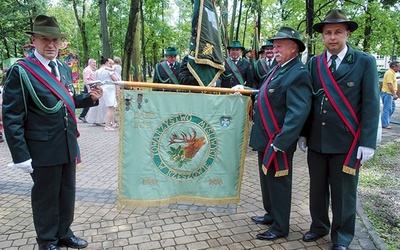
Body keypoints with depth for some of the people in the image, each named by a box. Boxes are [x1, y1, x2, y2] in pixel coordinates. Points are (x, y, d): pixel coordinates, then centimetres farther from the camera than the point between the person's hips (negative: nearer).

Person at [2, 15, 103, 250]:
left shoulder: (64, 68, 8)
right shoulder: (21, 71, -13)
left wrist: (89, 97, 0)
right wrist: (21, 156, -16)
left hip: (68, 145, 7)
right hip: (43, 148, -6)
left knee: (67, 193, 19)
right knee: (46, 197, 11)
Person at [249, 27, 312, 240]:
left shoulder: (298, 74, -19)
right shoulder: (278, 69, 11)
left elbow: (298, 113, -26)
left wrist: (280, 143, -27)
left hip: (278, 142, -9)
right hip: (264, 138, 9)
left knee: (278, 183, 6)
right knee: (266, 179, 22)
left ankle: (280, 227, 25)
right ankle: (271, 214, 42)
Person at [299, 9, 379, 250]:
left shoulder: (365, 62, -3)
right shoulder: (314, 63, 7)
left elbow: (371, 104, -6)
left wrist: (367, 142, -11)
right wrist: (303, 133, 6)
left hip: (347, 142, -3)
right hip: (316, 140, 3)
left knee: (344, 193, 8)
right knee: (317, 189, 16)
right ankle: (319, 226, 36)